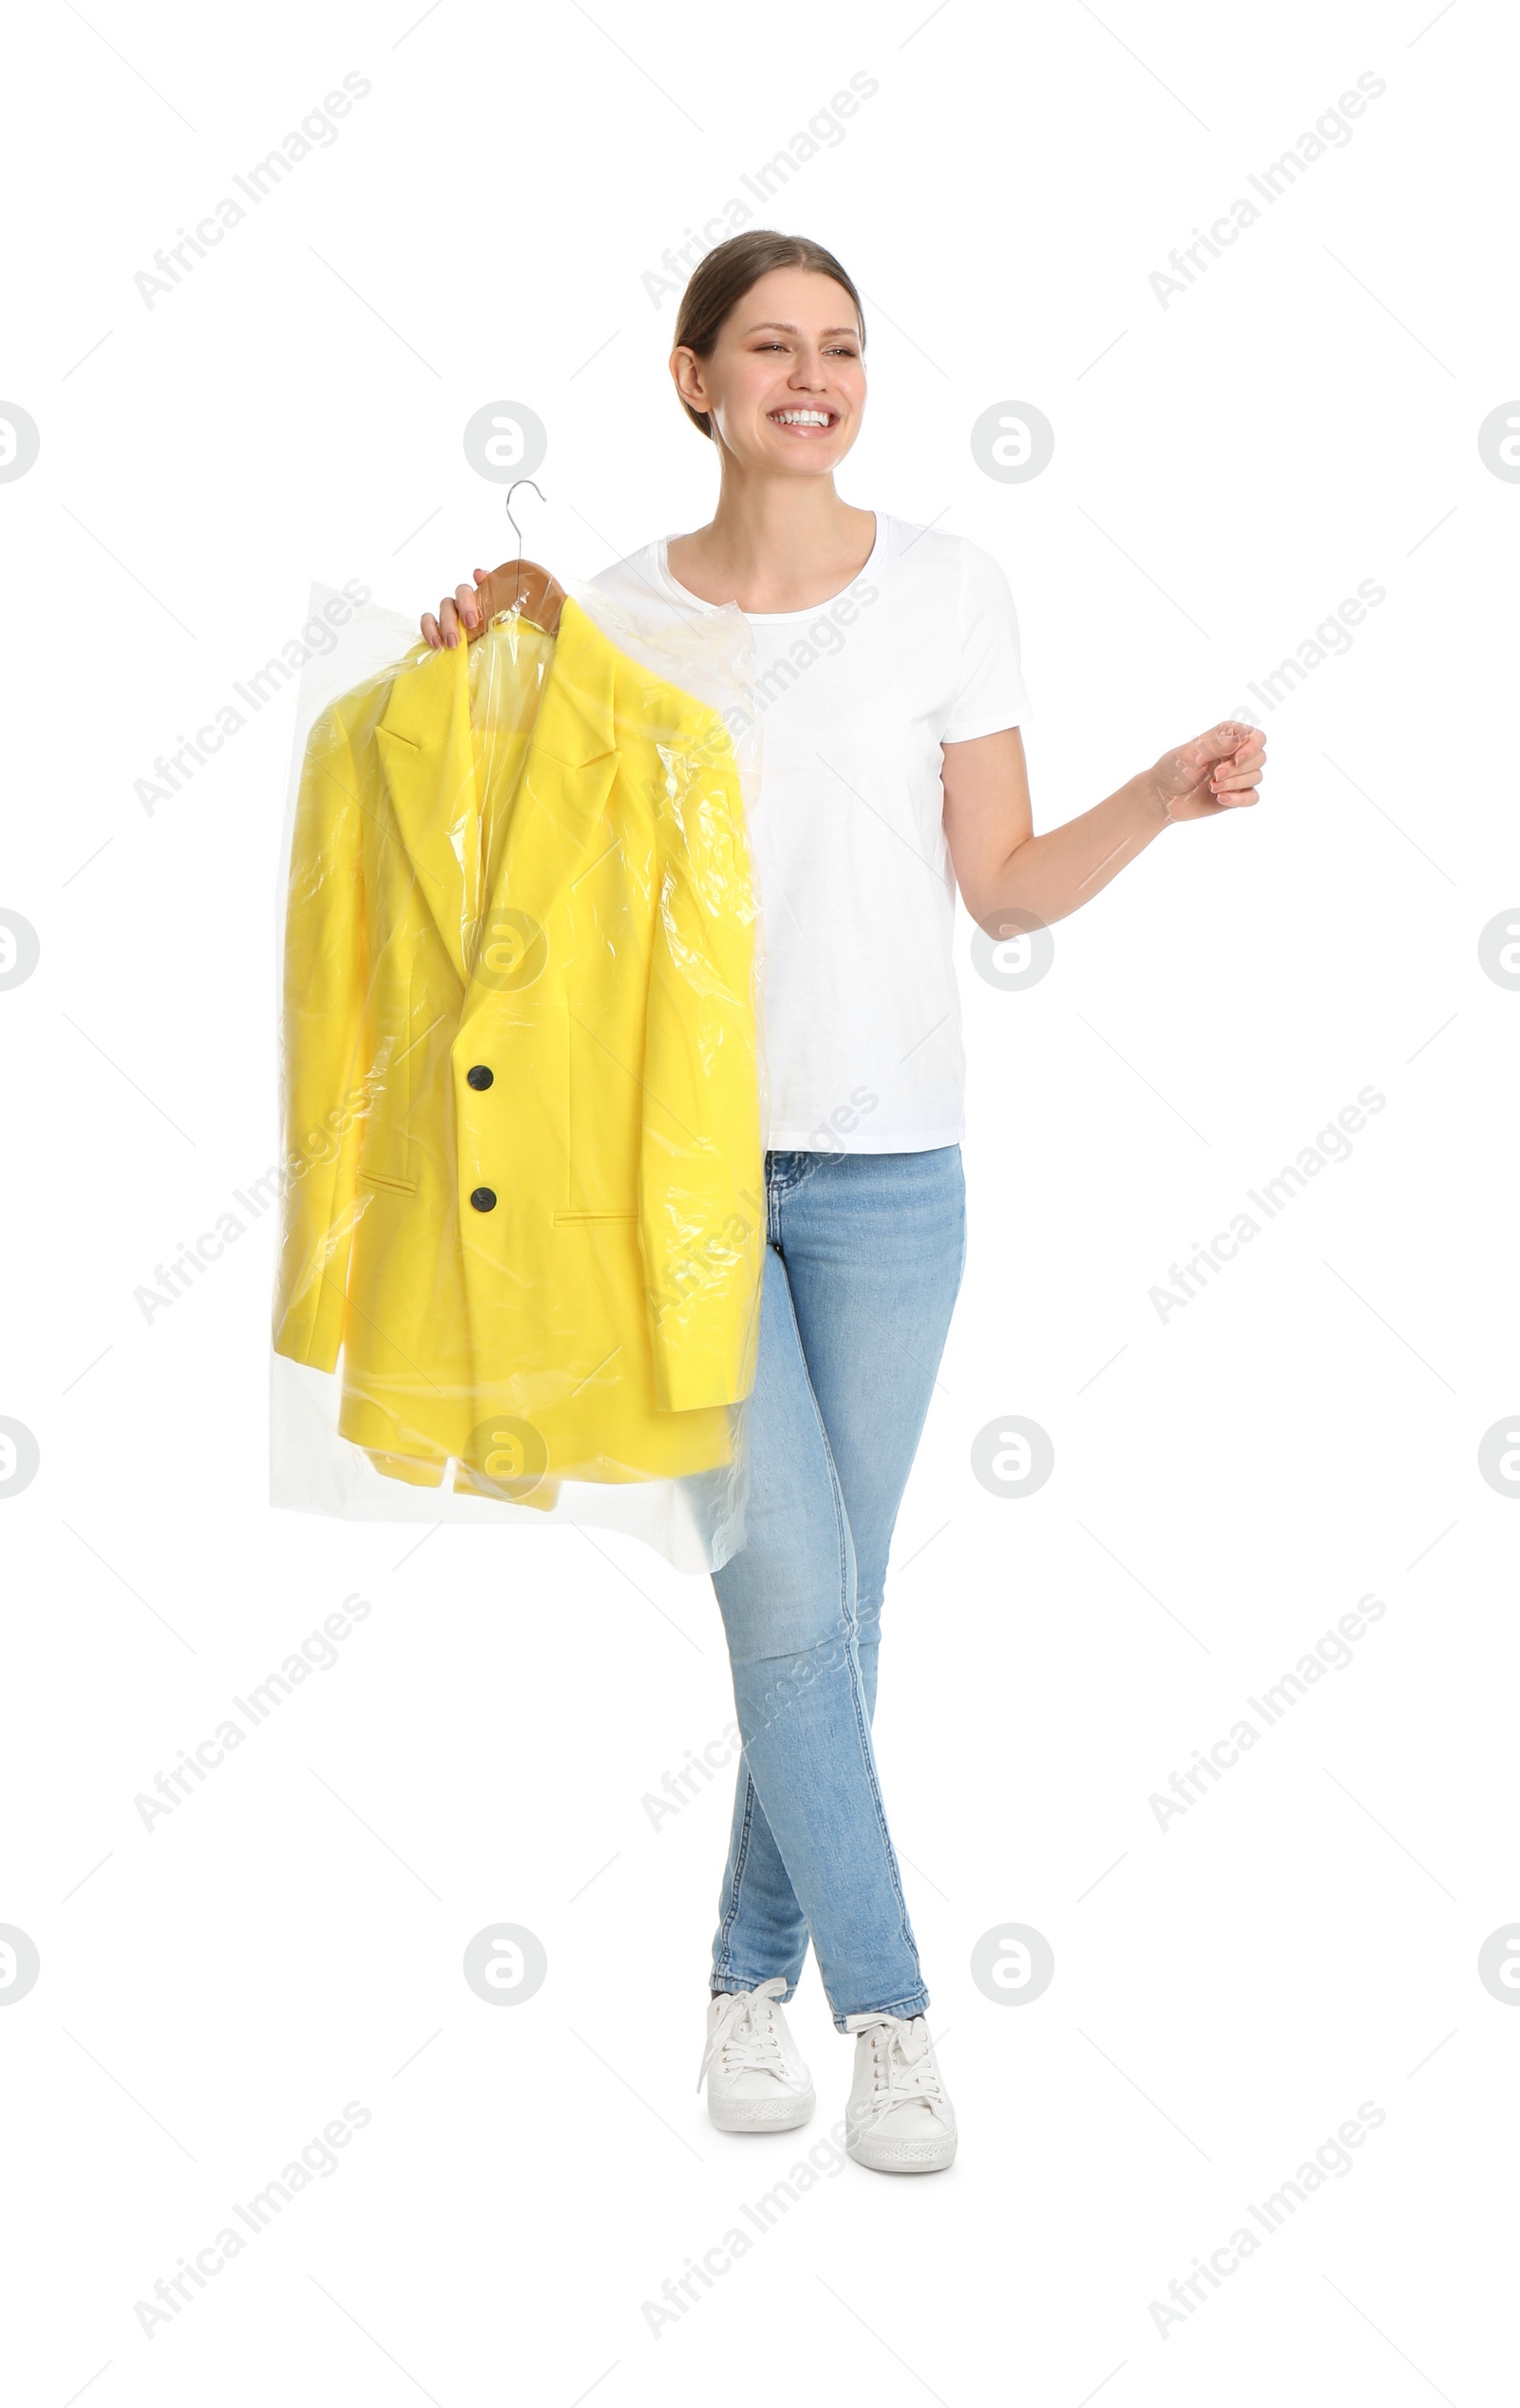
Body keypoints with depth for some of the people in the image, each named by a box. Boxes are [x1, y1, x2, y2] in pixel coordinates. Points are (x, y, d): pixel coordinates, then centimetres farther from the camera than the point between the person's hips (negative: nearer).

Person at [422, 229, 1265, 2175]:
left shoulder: (948, 592, 2)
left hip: (886, 1166, 1)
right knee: (795, 1608, -4)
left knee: (823, 1613, 8)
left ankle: (756, 1974, 28)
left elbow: (1003, 886, 5)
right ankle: (884, 2004, 13)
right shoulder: (619, 611, 3)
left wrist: (1166, 797, -10)